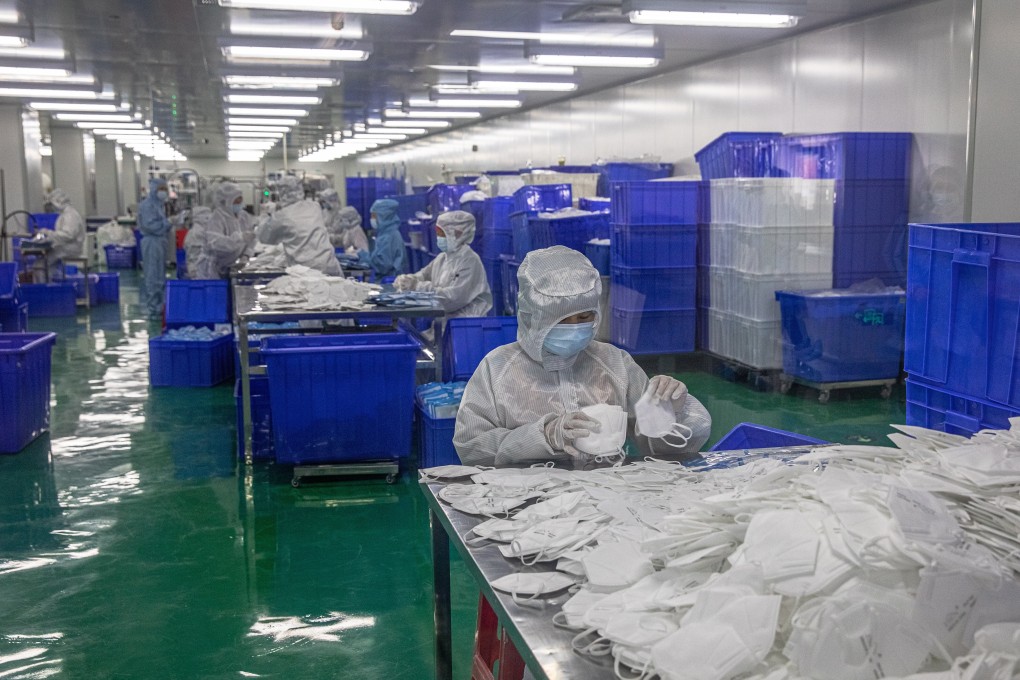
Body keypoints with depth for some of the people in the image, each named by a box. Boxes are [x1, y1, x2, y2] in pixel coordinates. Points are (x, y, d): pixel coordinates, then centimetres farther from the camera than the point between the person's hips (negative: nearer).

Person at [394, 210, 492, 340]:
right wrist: (406, 280, -8)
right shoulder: (442, 258, 11)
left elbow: (454, 298, -20)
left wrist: (418, 286, -21)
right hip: (441, 317, 7)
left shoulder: (470, 261, -11)